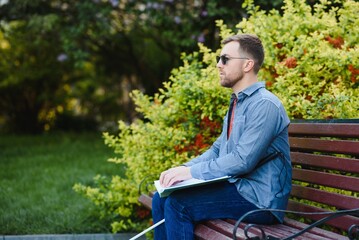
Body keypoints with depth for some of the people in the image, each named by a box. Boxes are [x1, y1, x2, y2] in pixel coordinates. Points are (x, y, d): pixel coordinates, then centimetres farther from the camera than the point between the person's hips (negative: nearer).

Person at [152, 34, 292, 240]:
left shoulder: (264, 105, -15)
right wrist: (183, 169, 0)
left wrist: (192, 171, -19)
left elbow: (243, 160, -23)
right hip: (237, 188, 9)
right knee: (161, 199, 2)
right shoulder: (238, 103, 17)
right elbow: (217, 150, 17)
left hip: (260, 200, -9)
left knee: (178, 204, -21)